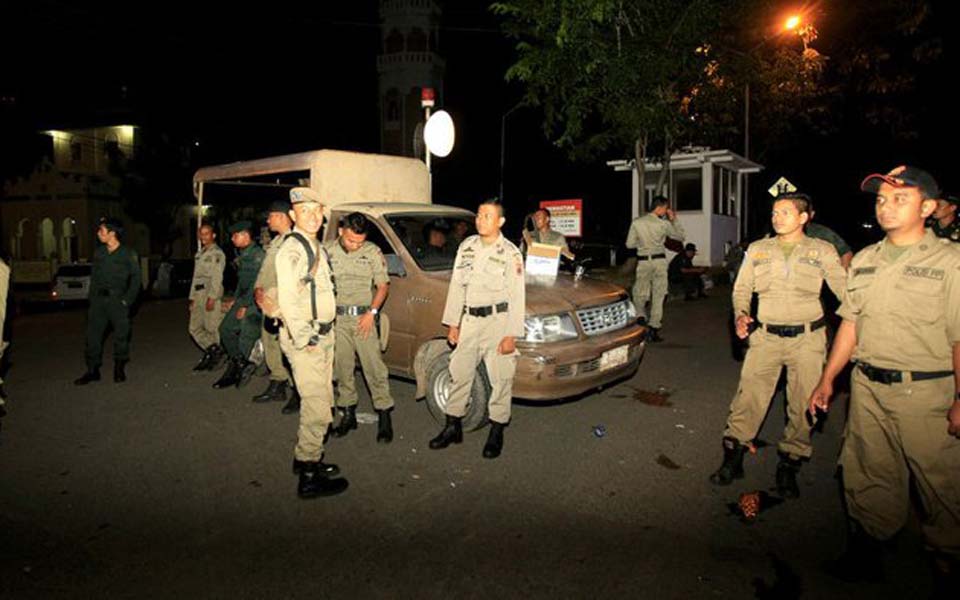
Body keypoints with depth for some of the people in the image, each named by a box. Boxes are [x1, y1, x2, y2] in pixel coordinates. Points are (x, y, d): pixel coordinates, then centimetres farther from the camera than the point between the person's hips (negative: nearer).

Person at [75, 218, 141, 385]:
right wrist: (92, 298, 7)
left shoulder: (128, 253, -3)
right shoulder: (98, 252, 11)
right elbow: (94, 276, 16)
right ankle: (92, 370, 11)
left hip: (118, 299, -4)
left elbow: (136, 279, -3)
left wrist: (127, 300, -9)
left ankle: (119, 369, 16)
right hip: (98, 299, 4)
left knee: (121, 334, 2)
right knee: (93, 334, 3)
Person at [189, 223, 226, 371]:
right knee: (194, 328, 4)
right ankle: (213, 349, 7)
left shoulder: (217, 253, -3)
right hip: (198, 294, 8)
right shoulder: (199, 254, 22)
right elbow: (195, 277, 21)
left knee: (212, 327, -5)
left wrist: (212, 297, -19)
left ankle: (215, 356, 5)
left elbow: (217, 277, -12)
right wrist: (192, 297, 16)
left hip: (212, 294, -8)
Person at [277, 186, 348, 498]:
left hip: (322, 336, 10)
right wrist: (304, 341, -22)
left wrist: (323, 336, 16)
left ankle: (306, 457, 32)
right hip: (305, 339, -10)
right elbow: (287, 300, -23)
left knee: (320, 402, 17)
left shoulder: (316, 247, 15)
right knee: (317, 408, -8)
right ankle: (309, 475, 2)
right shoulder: (292, 250, -15)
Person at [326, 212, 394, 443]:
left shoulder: (372, 252, 0)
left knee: (374, 366, -4)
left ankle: (384, 415, 3)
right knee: (342, 367, 8)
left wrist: (372, 312, -7)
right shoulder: (328, 251, 3)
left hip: (363, 317, -2)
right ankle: (348, 413, 20)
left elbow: (383, 286, 4)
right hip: (337, 318, 2)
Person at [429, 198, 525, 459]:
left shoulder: (510, 253, -6)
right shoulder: (467, 246, 8)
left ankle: (496, 433, 16)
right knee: (459, 374, 10)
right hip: (469, 320, 5)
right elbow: (456, 286, 11)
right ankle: (453, 428, 25)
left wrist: (512, 334, -14)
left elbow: (517, 296, -9)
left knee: (500, 379, 2)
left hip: (498, 320, -5)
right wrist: (453, 322, 8)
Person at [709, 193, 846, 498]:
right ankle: (733, 460, 9)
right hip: (765, 336, 1)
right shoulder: (757, 250, 9)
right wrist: (741, 314, -8)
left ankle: (788, 467, 20)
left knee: (803, 406, 4)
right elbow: (741, 289, 11)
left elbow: (845, 290, 0)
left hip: (807, 338, -1)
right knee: (747, 399, -4)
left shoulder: (822, 251, 4)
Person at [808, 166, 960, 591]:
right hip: (868, 387, 5)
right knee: (867, 476, 13)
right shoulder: (864, 260, 10)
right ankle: (866, 552, 28)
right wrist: (827, 380, 12)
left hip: (926, 392, -5)